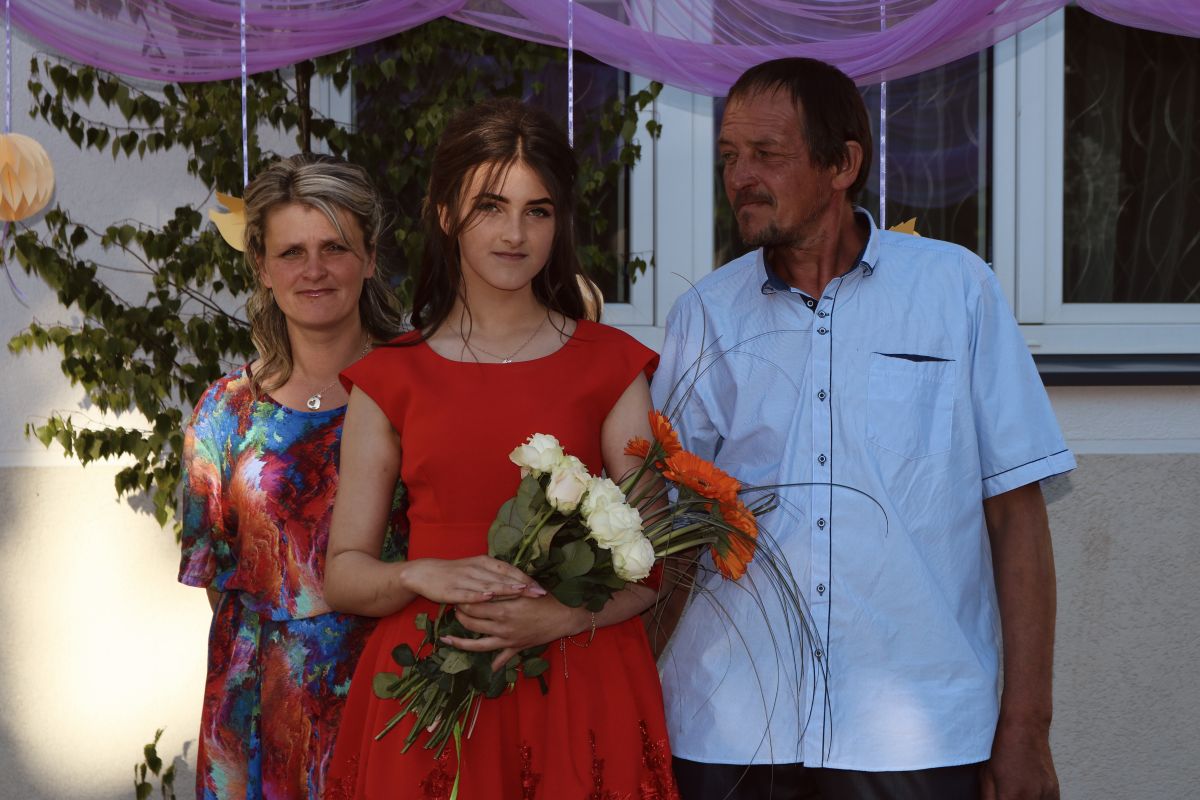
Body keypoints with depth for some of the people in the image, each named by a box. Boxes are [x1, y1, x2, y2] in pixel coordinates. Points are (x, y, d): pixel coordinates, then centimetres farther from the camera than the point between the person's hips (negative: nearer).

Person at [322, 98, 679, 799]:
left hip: (579, 688, 0)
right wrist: (424, 576, -14)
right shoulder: (391, 379, 6)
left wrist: (563, 616, -16)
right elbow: (345, 572, 6)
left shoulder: (610, 365, 5)